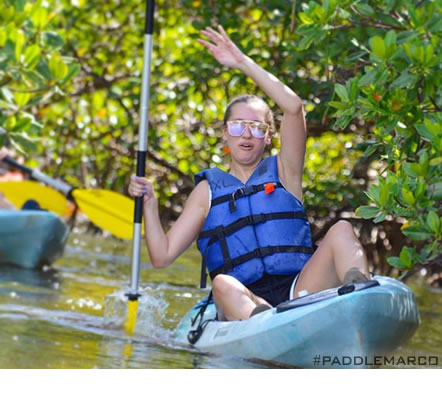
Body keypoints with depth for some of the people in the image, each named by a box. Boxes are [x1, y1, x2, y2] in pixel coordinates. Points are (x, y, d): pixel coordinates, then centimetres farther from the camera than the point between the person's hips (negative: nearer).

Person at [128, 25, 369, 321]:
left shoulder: (283, 172, 19)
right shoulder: (208, 191, 21)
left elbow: (294, 107, 2)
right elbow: (162, 256, 15)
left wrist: (244, 63, 1)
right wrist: (150, 204, 1)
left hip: (299, 293, 1)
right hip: (244, 305, -1)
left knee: (341, 230, -21)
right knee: (223, 284, -35)